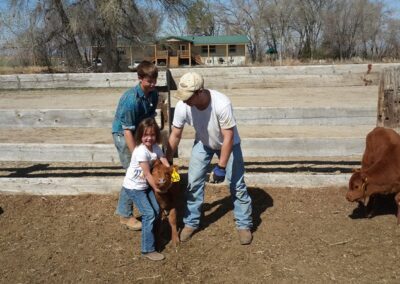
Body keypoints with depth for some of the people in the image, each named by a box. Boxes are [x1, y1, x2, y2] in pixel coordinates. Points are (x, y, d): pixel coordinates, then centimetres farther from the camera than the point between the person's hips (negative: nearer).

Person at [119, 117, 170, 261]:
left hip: (145, 185, 8)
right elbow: (147, 173, -23)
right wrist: (156, 188, -16)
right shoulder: (141, 151, -26)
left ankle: (148, 233, 30)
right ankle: (148, 250, -5)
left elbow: (166, 165, -6)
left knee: (156, 210, 6)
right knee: (149, 214, -12)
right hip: (133, 187, -8)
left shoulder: (156, 148, -2)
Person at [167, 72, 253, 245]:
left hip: (228, 143, -3)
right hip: (203, 143, 3)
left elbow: (228, 137, -31)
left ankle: (244, 224, 15)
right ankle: (191, 222, 18)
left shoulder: (222, 104, -40)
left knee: (237, 184, -1)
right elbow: (175, 135, -14)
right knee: (193, 182, 1)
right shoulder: (182, 106, -28)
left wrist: (221, 167, -29)